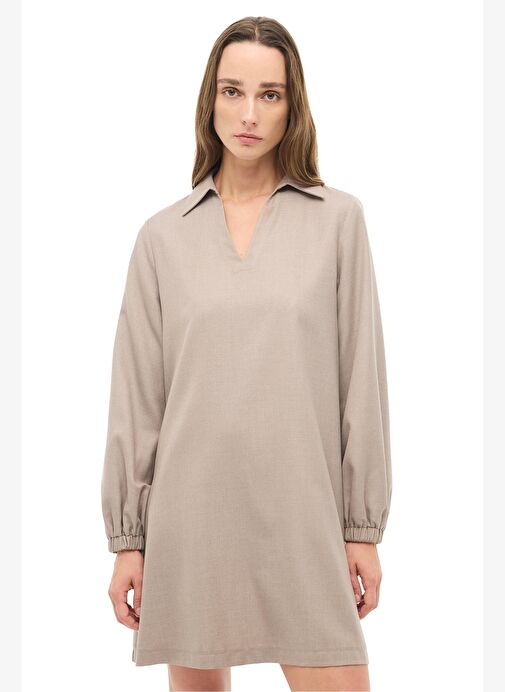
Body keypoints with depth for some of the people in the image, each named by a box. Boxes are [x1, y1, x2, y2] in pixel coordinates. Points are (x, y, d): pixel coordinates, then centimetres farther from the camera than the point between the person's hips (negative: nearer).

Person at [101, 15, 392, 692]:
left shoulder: (337, 218, 4)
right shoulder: (164, 235, 7)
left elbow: (361, 378, 3)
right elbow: (136, 395, 7)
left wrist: (364, 528, 1)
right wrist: (126, 539, 5)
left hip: (301, 511, -1)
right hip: (191, 509, 1)